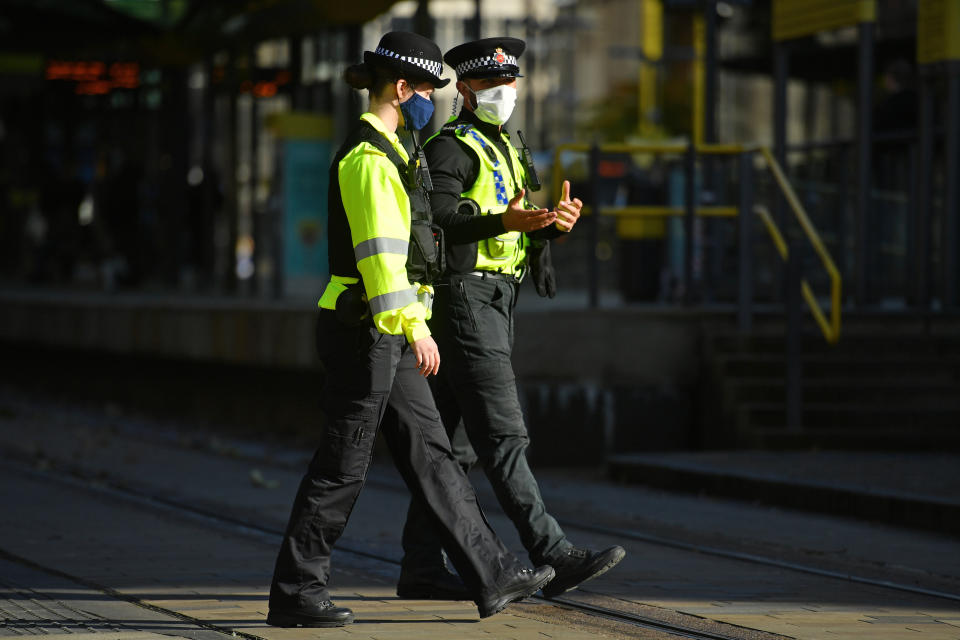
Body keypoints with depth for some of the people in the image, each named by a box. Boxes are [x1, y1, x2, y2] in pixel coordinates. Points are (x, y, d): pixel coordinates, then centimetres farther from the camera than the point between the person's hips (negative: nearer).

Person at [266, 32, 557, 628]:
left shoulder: (384, 151, 18)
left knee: (431, 454, 9)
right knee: (343, 463, -5)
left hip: (386, 334, 10)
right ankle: (295, 592, 2)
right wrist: (413, 326, -24)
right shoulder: (369, 157, -14)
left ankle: (492, 575, 10)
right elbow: (379, 251, -22)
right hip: (365, 328, -10)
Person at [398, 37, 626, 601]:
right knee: (502, 434, -14)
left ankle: (422, 568, 11)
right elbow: (440, 222, -20)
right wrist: (500, 221, -34)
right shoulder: (451, 148, -6)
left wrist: (556, 222, -5)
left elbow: (530, 236, 17)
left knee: (451, 441, 9)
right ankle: (554, 556, -21)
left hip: (496, 305, 10)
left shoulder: (505, 152, 23)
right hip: (465, 297, -10)